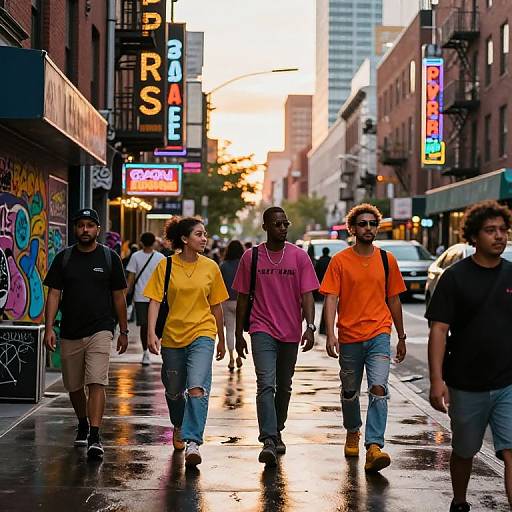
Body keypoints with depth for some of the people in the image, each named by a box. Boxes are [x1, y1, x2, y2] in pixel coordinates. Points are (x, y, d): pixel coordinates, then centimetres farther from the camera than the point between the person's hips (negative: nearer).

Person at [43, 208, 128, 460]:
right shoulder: (64, 258, 5)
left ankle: (94, 437, -20)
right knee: (74, 386, 12)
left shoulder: (110, 257, 2)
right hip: (70, 333, 3)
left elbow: (118, 296, 7)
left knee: (96, 383, -16)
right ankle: (83, 425, 36)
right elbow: (54, 294, 2)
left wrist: (124, 331, 8)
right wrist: (49, 328, -8)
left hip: (100, 330, -3)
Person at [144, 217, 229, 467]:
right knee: (174, 391, 16)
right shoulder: (165, 266, -2)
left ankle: (193, 442, -23)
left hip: (202, 334, -1)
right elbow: (154, 301, -5)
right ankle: (178, 426, 45)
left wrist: (222, 340, 17)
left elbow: (216, 306, 11)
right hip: (172, 336, 1)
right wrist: (151, 333, -17)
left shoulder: (210, 267, 2)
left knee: (197, 387, -20)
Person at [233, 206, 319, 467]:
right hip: (262, 330, -2)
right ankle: (269, 442, -23)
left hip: (290, 332, 2)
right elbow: (243, 298, 6)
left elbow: (307, 295, -3)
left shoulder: (299, 257, 1)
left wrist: (310, 327, -17)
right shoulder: (251, 257, 1)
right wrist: (239, 335, 7)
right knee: (266, 384, -16)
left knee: (284, 387, 14)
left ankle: (276, 433, 32)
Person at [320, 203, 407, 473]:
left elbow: (393, 300, 14)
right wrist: (330, 334, -18)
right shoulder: (340, 261, -1)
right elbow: (330, 299, -6)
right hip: (349, 336, 0)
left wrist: (401, 337, 17)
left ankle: (374, 447, -21)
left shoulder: (387, 260, 7)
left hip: (379, 333, 0)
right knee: (350, 392, 15)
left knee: (379, 388, -17)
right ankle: (352, 434, 41)